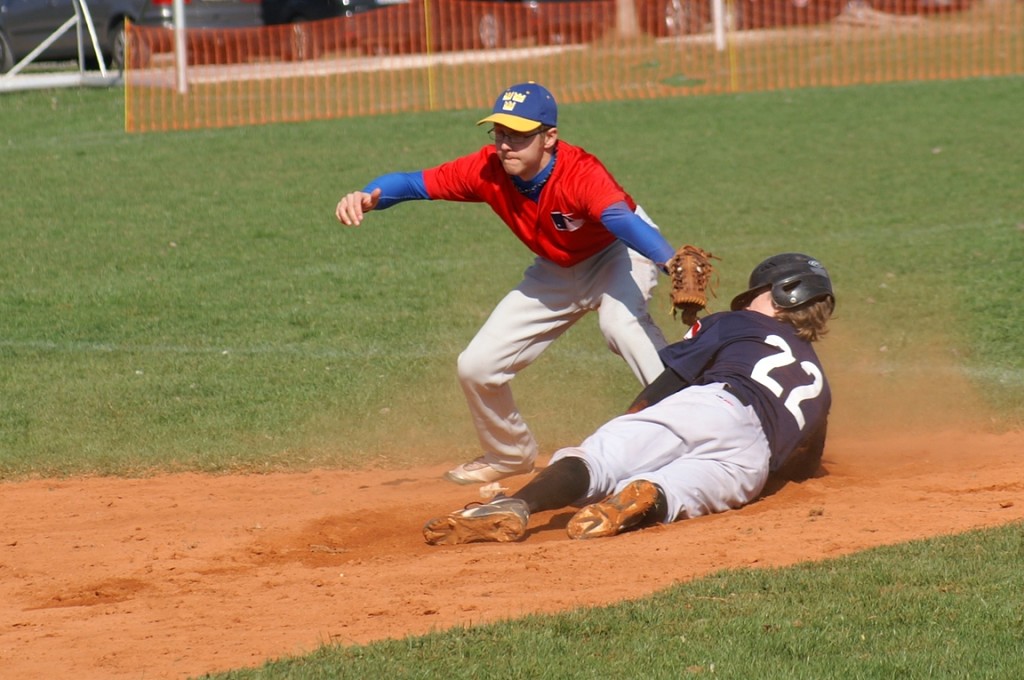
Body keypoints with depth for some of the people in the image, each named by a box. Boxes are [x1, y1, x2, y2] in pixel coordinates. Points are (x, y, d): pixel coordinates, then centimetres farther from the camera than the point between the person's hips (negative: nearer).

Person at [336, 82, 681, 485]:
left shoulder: (581, 174, -38)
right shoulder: (488, 169, -23)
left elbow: (621, 220, -56)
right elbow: (414, 183, -22)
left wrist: (671, 263, -76)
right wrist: (368, 198, -44)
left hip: (617, 253, -6)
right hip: (556, 272, 6)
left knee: (620, 321, -39)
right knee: (477, 367, 3)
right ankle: (510, 455, 31)